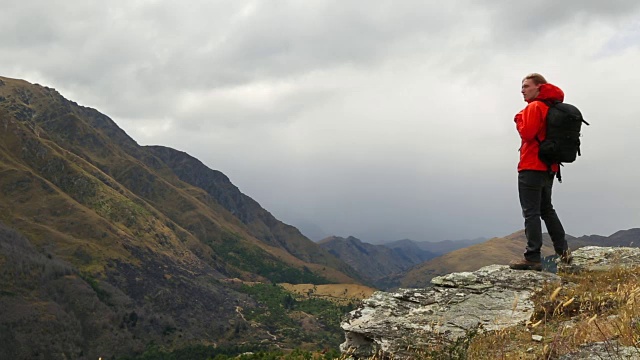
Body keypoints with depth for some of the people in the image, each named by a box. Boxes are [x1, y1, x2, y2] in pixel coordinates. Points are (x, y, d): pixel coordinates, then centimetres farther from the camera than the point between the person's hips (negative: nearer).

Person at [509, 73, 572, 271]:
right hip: (549, 167, 9)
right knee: (547, 209, 19)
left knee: (531, 212, -8)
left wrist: (519, 119, -4)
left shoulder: (535, 107, -11)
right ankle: (563, 250, 19)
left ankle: (533, 258, -9)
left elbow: (527, 133, -17)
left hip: (532, 167, -9)